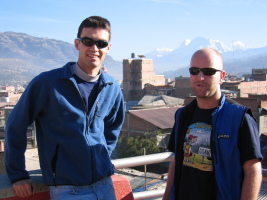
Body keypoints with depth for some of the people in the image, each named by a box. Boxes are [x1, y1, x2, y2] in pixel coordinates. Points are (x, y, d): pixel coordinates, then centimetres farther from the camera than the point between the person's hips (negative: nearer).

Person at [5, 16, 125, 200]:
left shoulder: (112, 88, 3)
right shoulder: (47, 83, -10)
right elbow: (16, 126, -3)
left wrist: (102, 162, 11)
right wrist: (17, 175, -1)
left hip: (105, 184, 4)